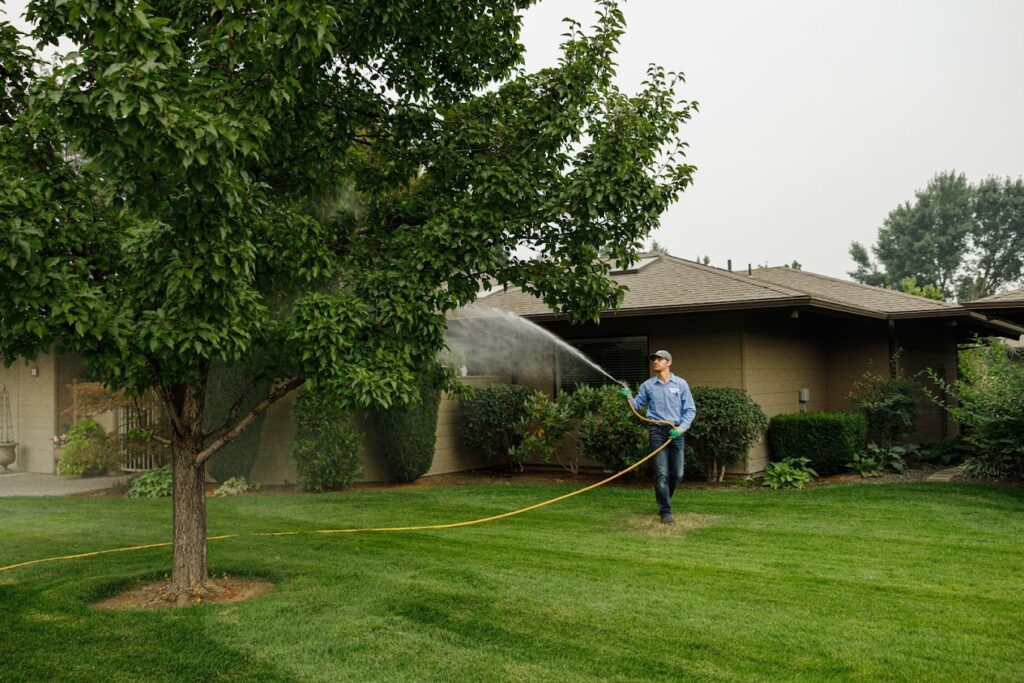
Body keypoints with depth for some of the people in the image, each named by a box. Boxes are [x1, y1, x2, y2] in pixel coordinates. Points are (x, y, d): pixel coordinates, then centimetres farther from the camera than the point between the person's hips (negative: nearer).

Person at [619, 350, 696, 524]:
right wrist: (628, 398, -9)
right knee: (661, 473, -7)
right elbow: (638, 405, 11)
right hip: (657, 431, -1)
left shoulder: (681, 384, 6)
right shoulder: (647, 385, 9)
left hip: (676, 432, 1)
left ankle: (664, 501, 30)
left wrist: (682, 428, -8)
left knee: (677, 474, 5)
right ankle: (665, 512, -2)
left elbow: (690, 410, 5)